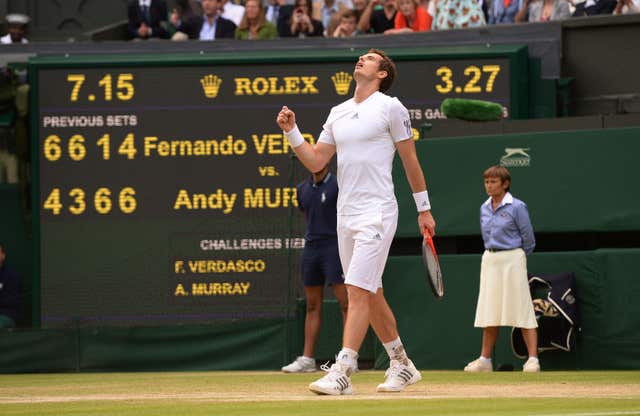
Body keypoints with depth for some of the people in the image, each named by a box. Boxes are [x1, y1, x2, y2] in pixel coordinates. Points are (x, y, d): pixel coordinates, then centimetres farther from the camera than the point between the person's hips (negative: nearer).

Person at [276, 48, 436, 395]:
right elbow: (315, 162, 13)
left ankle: (341, 373, -21)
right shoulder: (338, 113, 15)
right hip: (345, 213, 7)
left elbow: (410, 160, 1)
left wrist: (423, 209, 3)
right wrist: (291, 131, 0)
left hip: (377, 213, -7)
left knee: (358, 291, -15)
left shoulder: (390, 107, -3)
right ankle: (402, 365, 22)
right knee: (372, 295, 11)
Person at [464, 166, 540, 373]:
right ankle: (485, 360, 12)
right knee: (489, 311, 8)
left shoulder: (516, 207, -8)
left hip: (512, 259, -6)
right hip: (489, 260, 6)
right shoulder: (484, 208, 10)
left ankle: (533, 359, -9)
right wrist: (492, 255, 14)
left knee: (522, 309, -8)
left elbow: (528, 239, -3)